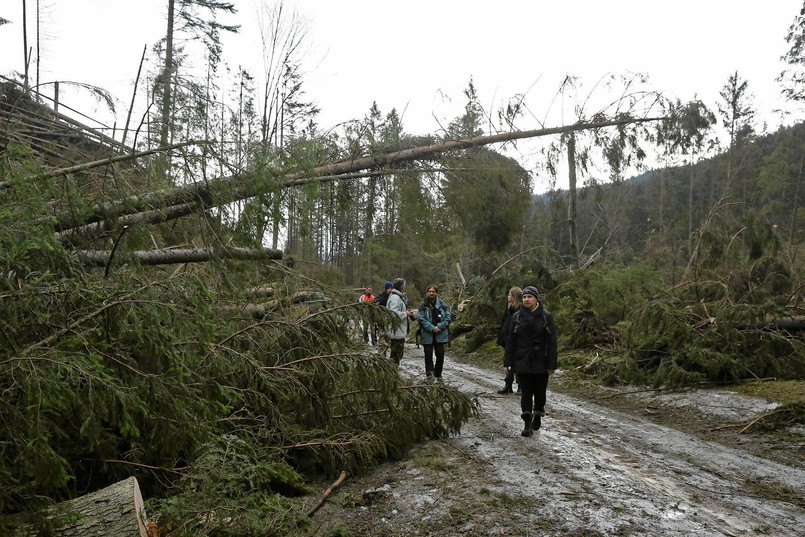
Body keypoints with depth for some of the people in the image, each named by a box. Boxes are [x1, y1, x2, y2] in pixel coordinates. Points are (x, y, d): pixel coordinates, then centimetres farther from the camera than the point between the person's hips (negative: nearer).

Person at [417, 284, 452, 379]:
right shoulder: (423, 305, -2)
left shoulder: (442, 304, 1)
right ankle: (429, 374, 10)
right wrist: (432, 328, -16)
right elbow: (421, 319, -7)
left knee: (440, 354, 4)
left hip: (440, 334, 1)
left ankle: (438, 374, 20)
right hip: (427, 334, -1)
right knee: (428, 354, 2)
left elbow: (448, 317, -1)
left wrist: (438, 326, -11)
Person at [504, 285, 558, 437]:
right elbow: (510, 340, 5)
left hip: (541, 363, -1)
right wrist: (509, 361, 1)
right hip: (522, 362, 1)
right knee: (526, 393, 1)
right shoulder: (517, 316, 2)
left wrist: (551, 364, -8)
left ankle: (537, 416, 34)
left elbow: (552, 341, -4)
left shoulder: (546, 316, -3)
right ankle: (528, 424, 7)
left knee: (540, 392, 10)